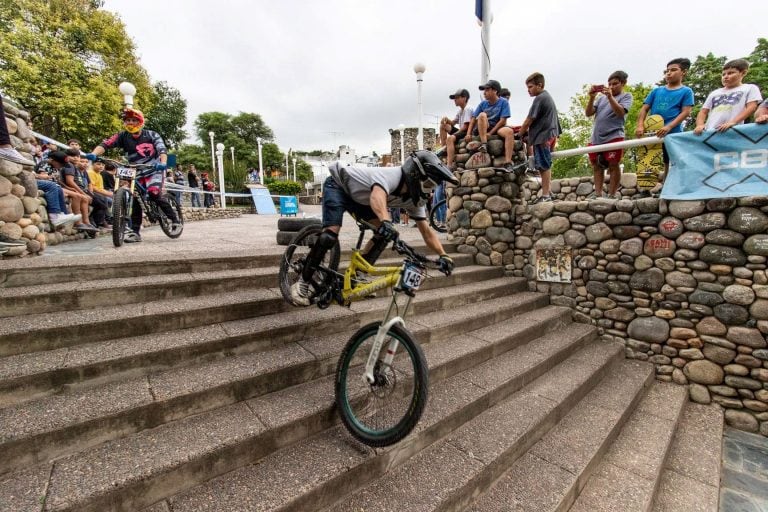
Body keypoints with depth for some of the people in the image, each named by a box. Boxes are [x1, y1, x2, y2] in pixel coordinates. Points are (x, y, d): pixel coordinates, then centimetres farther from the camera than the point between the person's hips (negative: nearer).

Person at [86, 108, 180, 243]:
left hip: (154, 170, -4)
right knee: (135, 199, -1)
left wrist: (163, 163, -41)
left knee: (154, 193, -27)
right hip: (137, 173, 4)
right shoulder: (122, 136, -1)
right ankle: (135, 232, 4)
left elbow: (162, 149, -20)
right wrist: (93, 154, -33)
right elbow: (105, 144, -13)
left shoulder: (151, 135, -7)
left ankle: (174, 218, -11)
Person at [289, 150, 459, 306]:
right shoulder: (392, 176, -36)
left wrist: (443, 255, -23)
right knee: (331, 234, -24)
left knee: (385, 232, -11)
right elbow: (378, 195, -58)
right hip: (338, 185, -7)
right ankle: (303, 281, -7)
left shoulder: (415, 199, -12)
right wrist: (386, 221, -76)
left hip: (358, 196, 7)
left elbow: (427, 231, -12)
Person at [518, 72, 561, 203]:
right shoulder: (548, 97, 20)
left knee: (544, 166, -8)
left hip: (543, 136, -10)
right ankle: (548, 192, 19)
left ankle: (545, 195, -6)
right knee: (546, 166, 13)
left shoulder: (539, 98, -11)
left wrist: (520, 134, 0)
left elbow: (529, 120, -12)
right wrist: (527, 131, 13)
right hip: (550, 135, 10)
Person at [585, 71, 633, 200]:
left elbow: (621, 112, -10)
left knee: (613, 165, -4)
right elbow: (588, 113, 9)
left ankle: (612, 194, 0)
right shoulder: (602, 97, 18)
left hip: (613, 136, -5)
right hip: (595, 138, 5)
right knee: (597, 166, 6)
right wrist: (592, 97, -4)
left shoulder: (626, 96, 8)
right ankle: (598, 193, 11)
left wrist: (610, 96, -18)